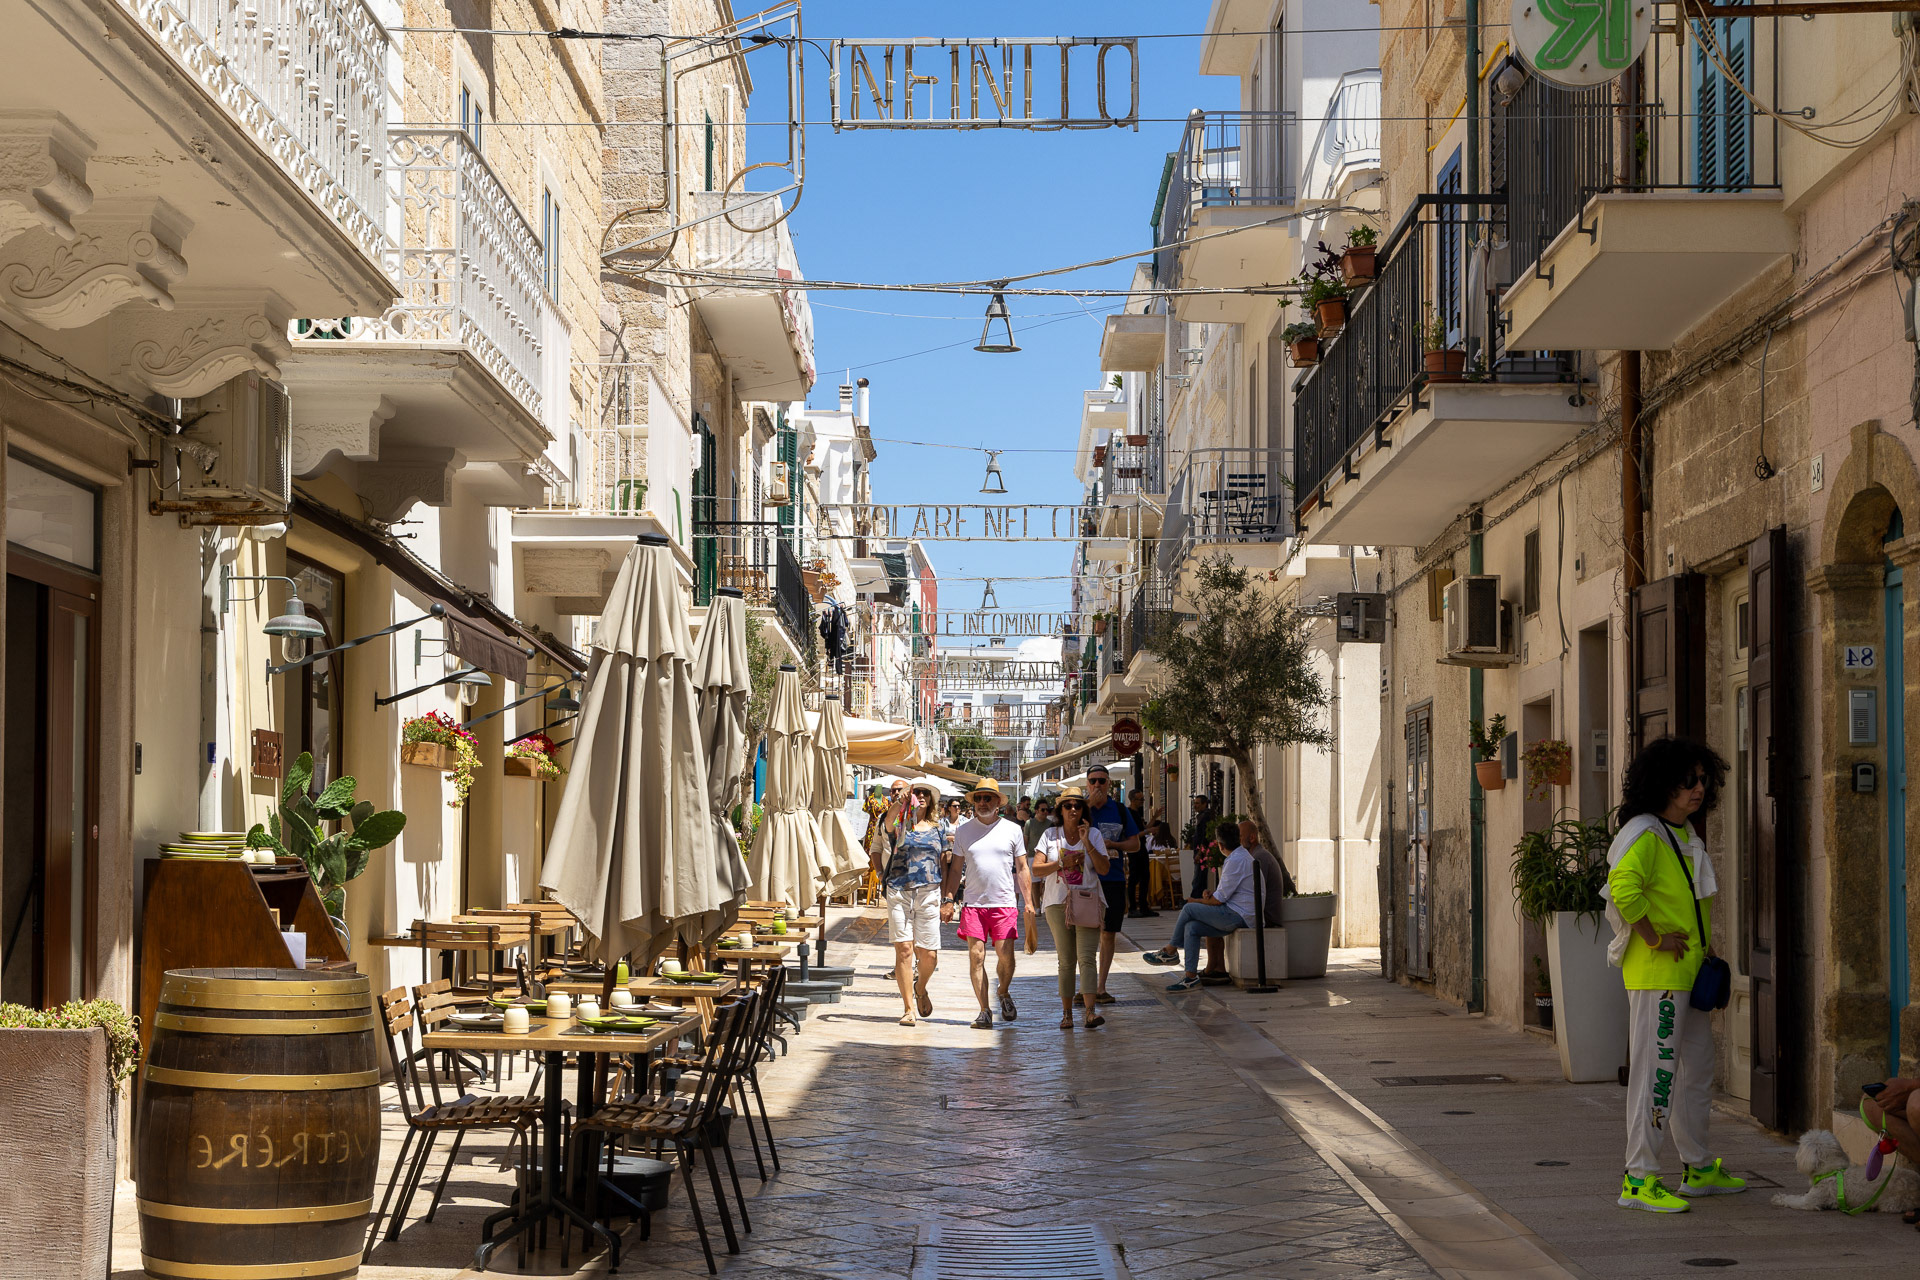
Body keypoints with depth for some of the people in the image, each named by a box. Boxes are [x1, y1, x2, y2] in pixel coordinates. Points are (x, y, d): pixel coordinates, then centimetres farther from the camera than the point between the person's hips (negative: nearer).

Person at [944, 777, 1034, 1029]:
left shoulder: (1012, 830, 7)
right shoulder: (963, 830, 8)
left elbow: (1022, 868, 9)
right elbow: (955, 868, 12)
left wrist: (1028, 901, 0)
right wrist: (947, 899, 3)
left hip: (1005, 904, -1)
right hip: (973, 904, 1)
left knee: (1006, 956, -7)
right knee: (976, 957, -4)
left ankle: (1004, 994, 23)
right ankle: (984, 1011, 2)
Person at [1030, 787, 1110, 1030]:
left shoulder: (1093, 834, 7)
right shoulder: (1050, 835, 7)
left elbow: (1103, 868, -2)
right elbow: (1036, 869, 1)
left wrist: (1087, 843, -10)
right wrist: (1062, 864, -12)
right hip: (1058, 903, 1)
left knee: (1087, 958, -13)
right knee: (1066, 961, 3)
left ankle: (1090, 1012, -22)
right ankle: (1067, 1013, 9)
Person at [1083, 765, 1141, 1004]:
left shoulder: (1120, 810, 7)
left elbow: (1135, 843, 9)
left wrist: (1112, 844, -9)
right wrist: (1088, 805, -18)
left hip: (1113, 879, 2)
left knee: (1108, 934, 5)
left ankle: (1101, 987, 12)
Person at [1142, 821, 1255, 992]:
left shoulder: (1237, 861, -17)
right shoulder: (1241, 855, 17)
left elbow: (1219, 899, -16)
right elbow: (1225, 890, 25)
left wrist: (1199, 901, 2)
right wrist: (1209, 895, 4)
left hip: (1236, 915, -10)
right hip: (1237, 916, 10)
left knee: (1189, 909, -8)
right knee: (1191, 928, 0)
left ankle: (1170, 951, 8)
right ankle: (1191, 976, -2)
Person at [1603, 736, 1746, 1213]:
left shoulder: (1687, 835, 16)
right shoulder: (1645, 833, -14)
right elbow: (1623, 887, -31)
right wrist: (1655, 939, -23)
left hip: (1688, 972, 10)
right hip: (1656, 975, -10)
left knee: (1698, 1069, 17)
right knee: (1655, 1072, -8)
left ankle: (1699, 1169, 30)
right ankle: (1639, 1179, -5)